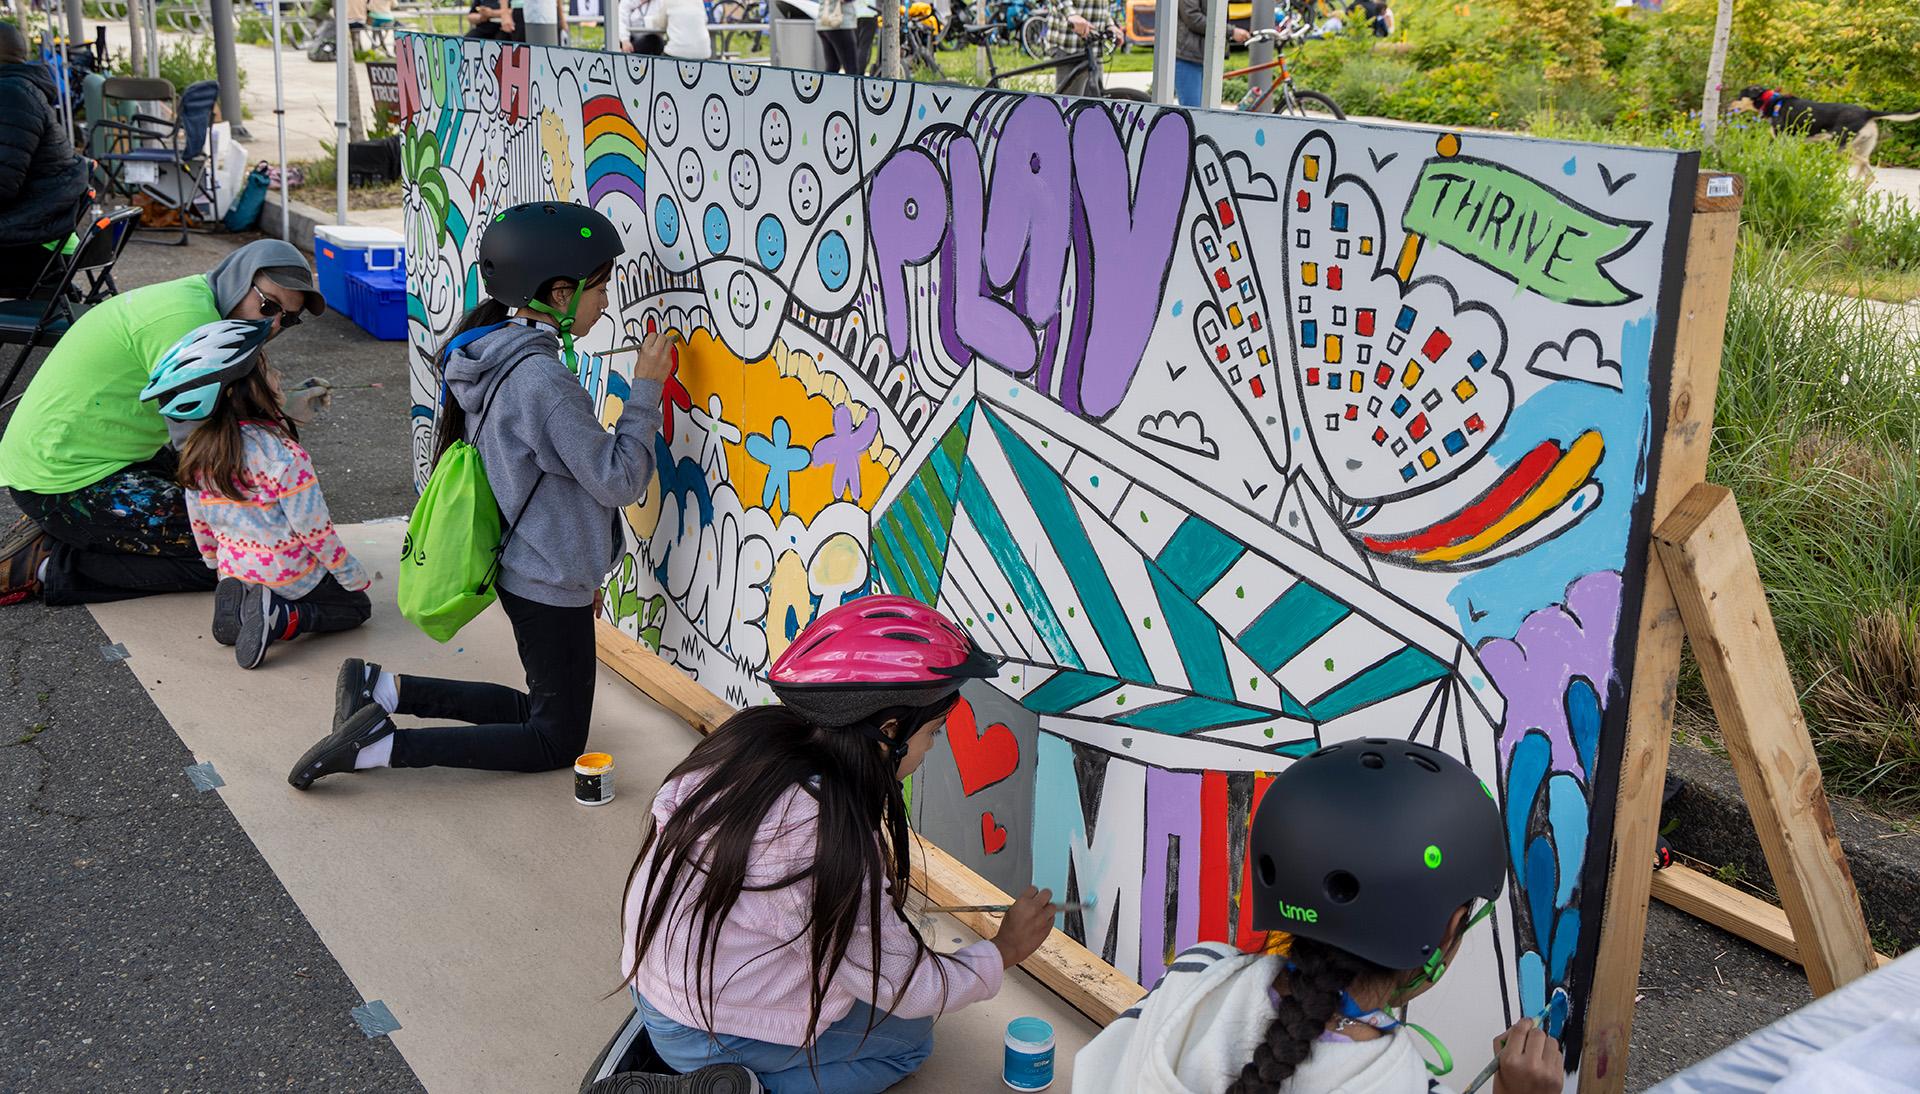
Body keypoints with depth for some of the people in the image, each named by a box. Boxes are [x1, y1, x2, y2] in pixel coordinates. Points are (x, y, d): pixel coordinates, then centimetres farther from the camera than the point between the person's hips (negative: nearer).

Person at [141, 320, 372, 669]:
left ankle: (237, 602, 1)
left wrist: (217, 563, 25)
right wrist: (353, 576, -6)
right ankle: (283, 618, -11)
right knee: (357, 605, 14)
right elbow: (315, 530, -20)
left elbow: (199, 520, 7)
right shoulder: (283, 455, -26)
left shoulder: (196, 451, -5)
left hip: (235, 570, 6)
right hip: (290, 578, -6)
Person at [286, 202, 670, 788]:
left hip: (520, 567, 9)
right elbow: (617, 481, -21)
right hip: (550, 585, -9)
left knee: (538, 709, 23)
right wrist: (646, 389, -13)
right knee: (557, 740, 6)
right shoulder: (544, 379, -25)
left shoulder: (491, 358, 5)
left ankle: (382, 689, 15)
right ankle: (379, 745, -6)